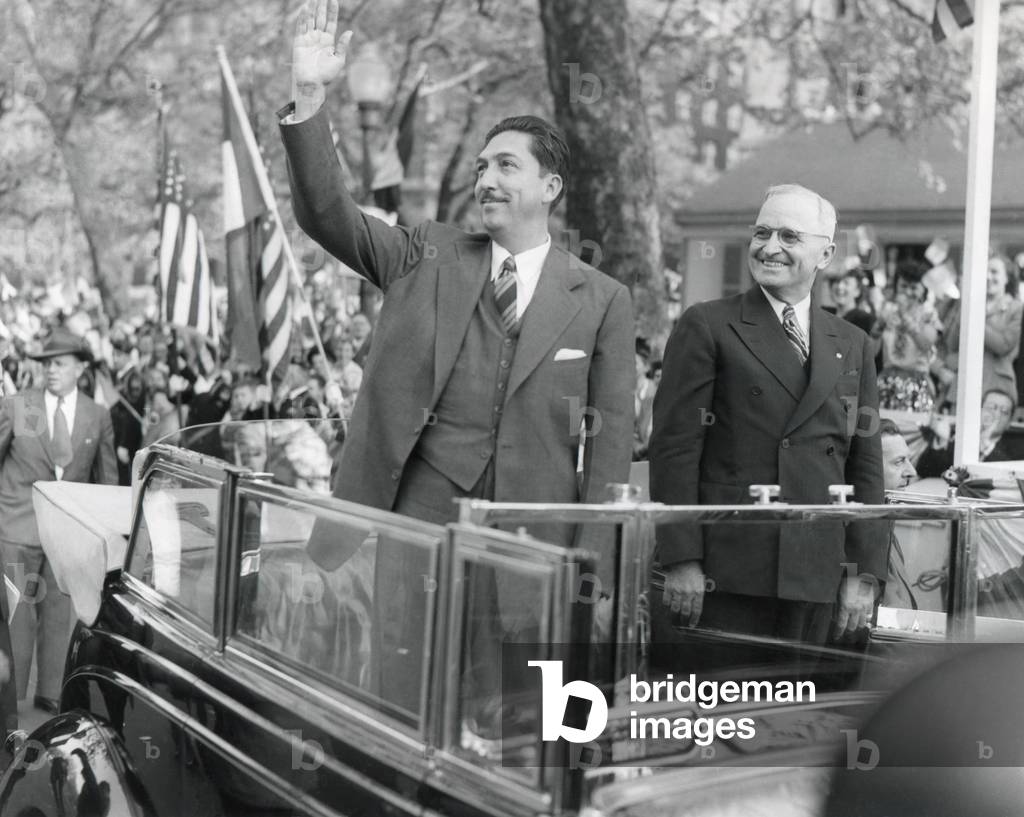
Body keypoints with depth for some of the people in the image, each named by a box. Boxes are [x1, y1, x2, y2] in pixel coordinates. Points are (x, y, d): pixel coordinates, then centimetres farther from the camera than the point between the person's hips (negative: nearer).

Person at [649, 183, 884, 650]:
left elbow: (865, 466, 13)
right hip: (728, 573, -4)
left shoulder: (852, 345, 14)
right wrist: (681, 560, -10)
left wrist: (864, 574, 6)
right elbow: (675, 448, -4)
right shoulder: (707, 327, 1)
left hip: (816, 576, 4)